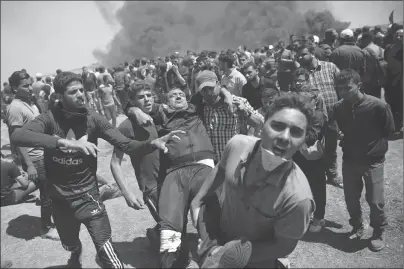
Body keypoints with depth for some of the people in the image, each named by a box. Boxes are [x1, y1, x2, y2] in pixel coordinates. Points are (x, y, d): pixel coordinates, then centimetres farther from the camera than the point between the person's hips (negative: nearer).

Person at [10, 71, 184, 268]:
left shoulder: (93, 119, -13)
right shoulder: (49, 118, -14)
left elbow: (126, 145, -20)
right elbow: (17, 136, -33)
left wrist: (153, 143, -40)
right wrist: (65, 142, -46)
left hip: (87, 194, -2)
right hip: (59, 197, 2)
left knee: (105, 250, -15)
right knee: (69, 245, 27)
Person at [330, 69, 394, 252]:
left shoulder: (378, 106, -19)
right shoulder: (338, 108, -9)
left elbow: (388, 131, -4)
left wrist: (372, 146, -2)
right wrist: (340, 137, -6)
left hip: (372, 160, -3)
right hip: (349, 160, 3)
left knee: (375, 201, 2)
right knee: (351, 199, 12)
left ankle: (378, 234, 27)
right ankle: (357, 227, 37)